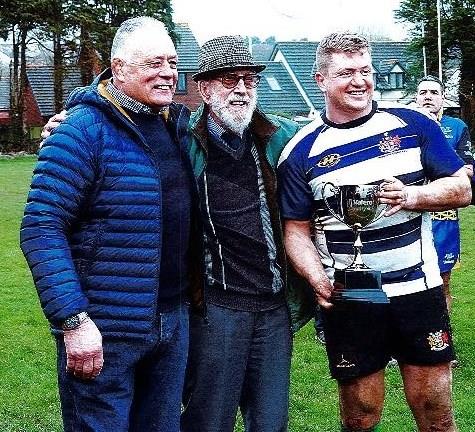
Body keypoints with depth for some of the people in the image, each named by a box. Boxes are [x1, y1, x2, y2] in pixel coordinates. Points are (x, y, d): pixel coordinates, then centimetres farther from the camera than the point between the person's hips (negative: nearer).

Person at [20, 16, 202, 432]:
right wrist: (73, 320, -22)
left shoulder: (178, 124, 8)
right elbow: (41, 229, -17)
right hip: (103, 331, -7)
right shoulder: (84, 131, -13)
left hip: (173, 321, 7)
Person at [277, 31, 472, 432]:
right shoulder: (302, 152, -1)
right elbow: (296, 229, 0)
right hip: (348, 304, -1)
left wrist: (412, 196, -15)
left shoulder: (412, 124, 2)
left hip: (419, 290, 1)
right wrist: (320, 281, -17)